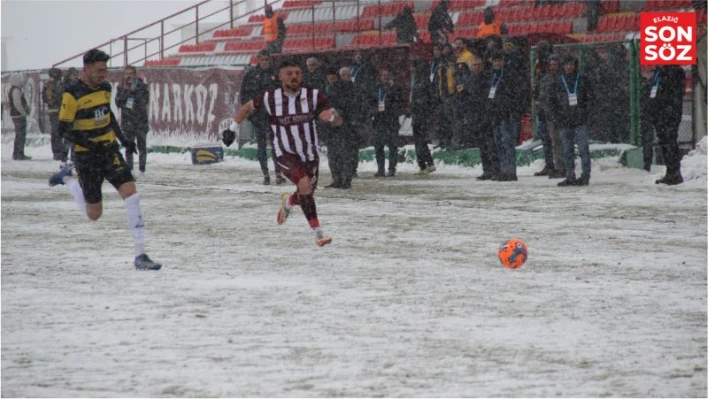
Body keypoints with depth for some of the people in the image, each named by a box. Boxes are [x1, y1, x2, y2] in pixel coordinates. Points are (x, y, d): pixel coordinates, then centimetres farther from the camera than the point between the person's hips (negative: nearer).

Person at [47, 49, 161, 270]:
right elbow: (64, 130, -15)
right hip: (87, 157, -5)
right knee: (94, 214, 7)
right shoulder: (72, 95, -16)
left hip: (110, 151, 5)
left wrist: (122, 139, 15)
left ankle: (140, 255, -12)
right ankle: (67, 179, 36)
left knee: (132, 194, -15)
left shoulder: (105, 88, 5)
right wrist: (88, 143, -27)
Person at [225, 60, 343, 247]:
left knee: (307, 196, 11)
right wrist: (233, 128, 9)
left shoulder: (314, 96, -9)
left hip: (310, 153, 3)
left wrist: (332, 116, -35)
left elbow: (338, 122, -12)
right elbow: (247, 107, 10)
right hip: (286, 153, -3)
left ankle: (289, 202, 48)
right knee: (305, 185, -25)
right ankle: (318, 231, -11)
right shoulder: (270, 98, -10)